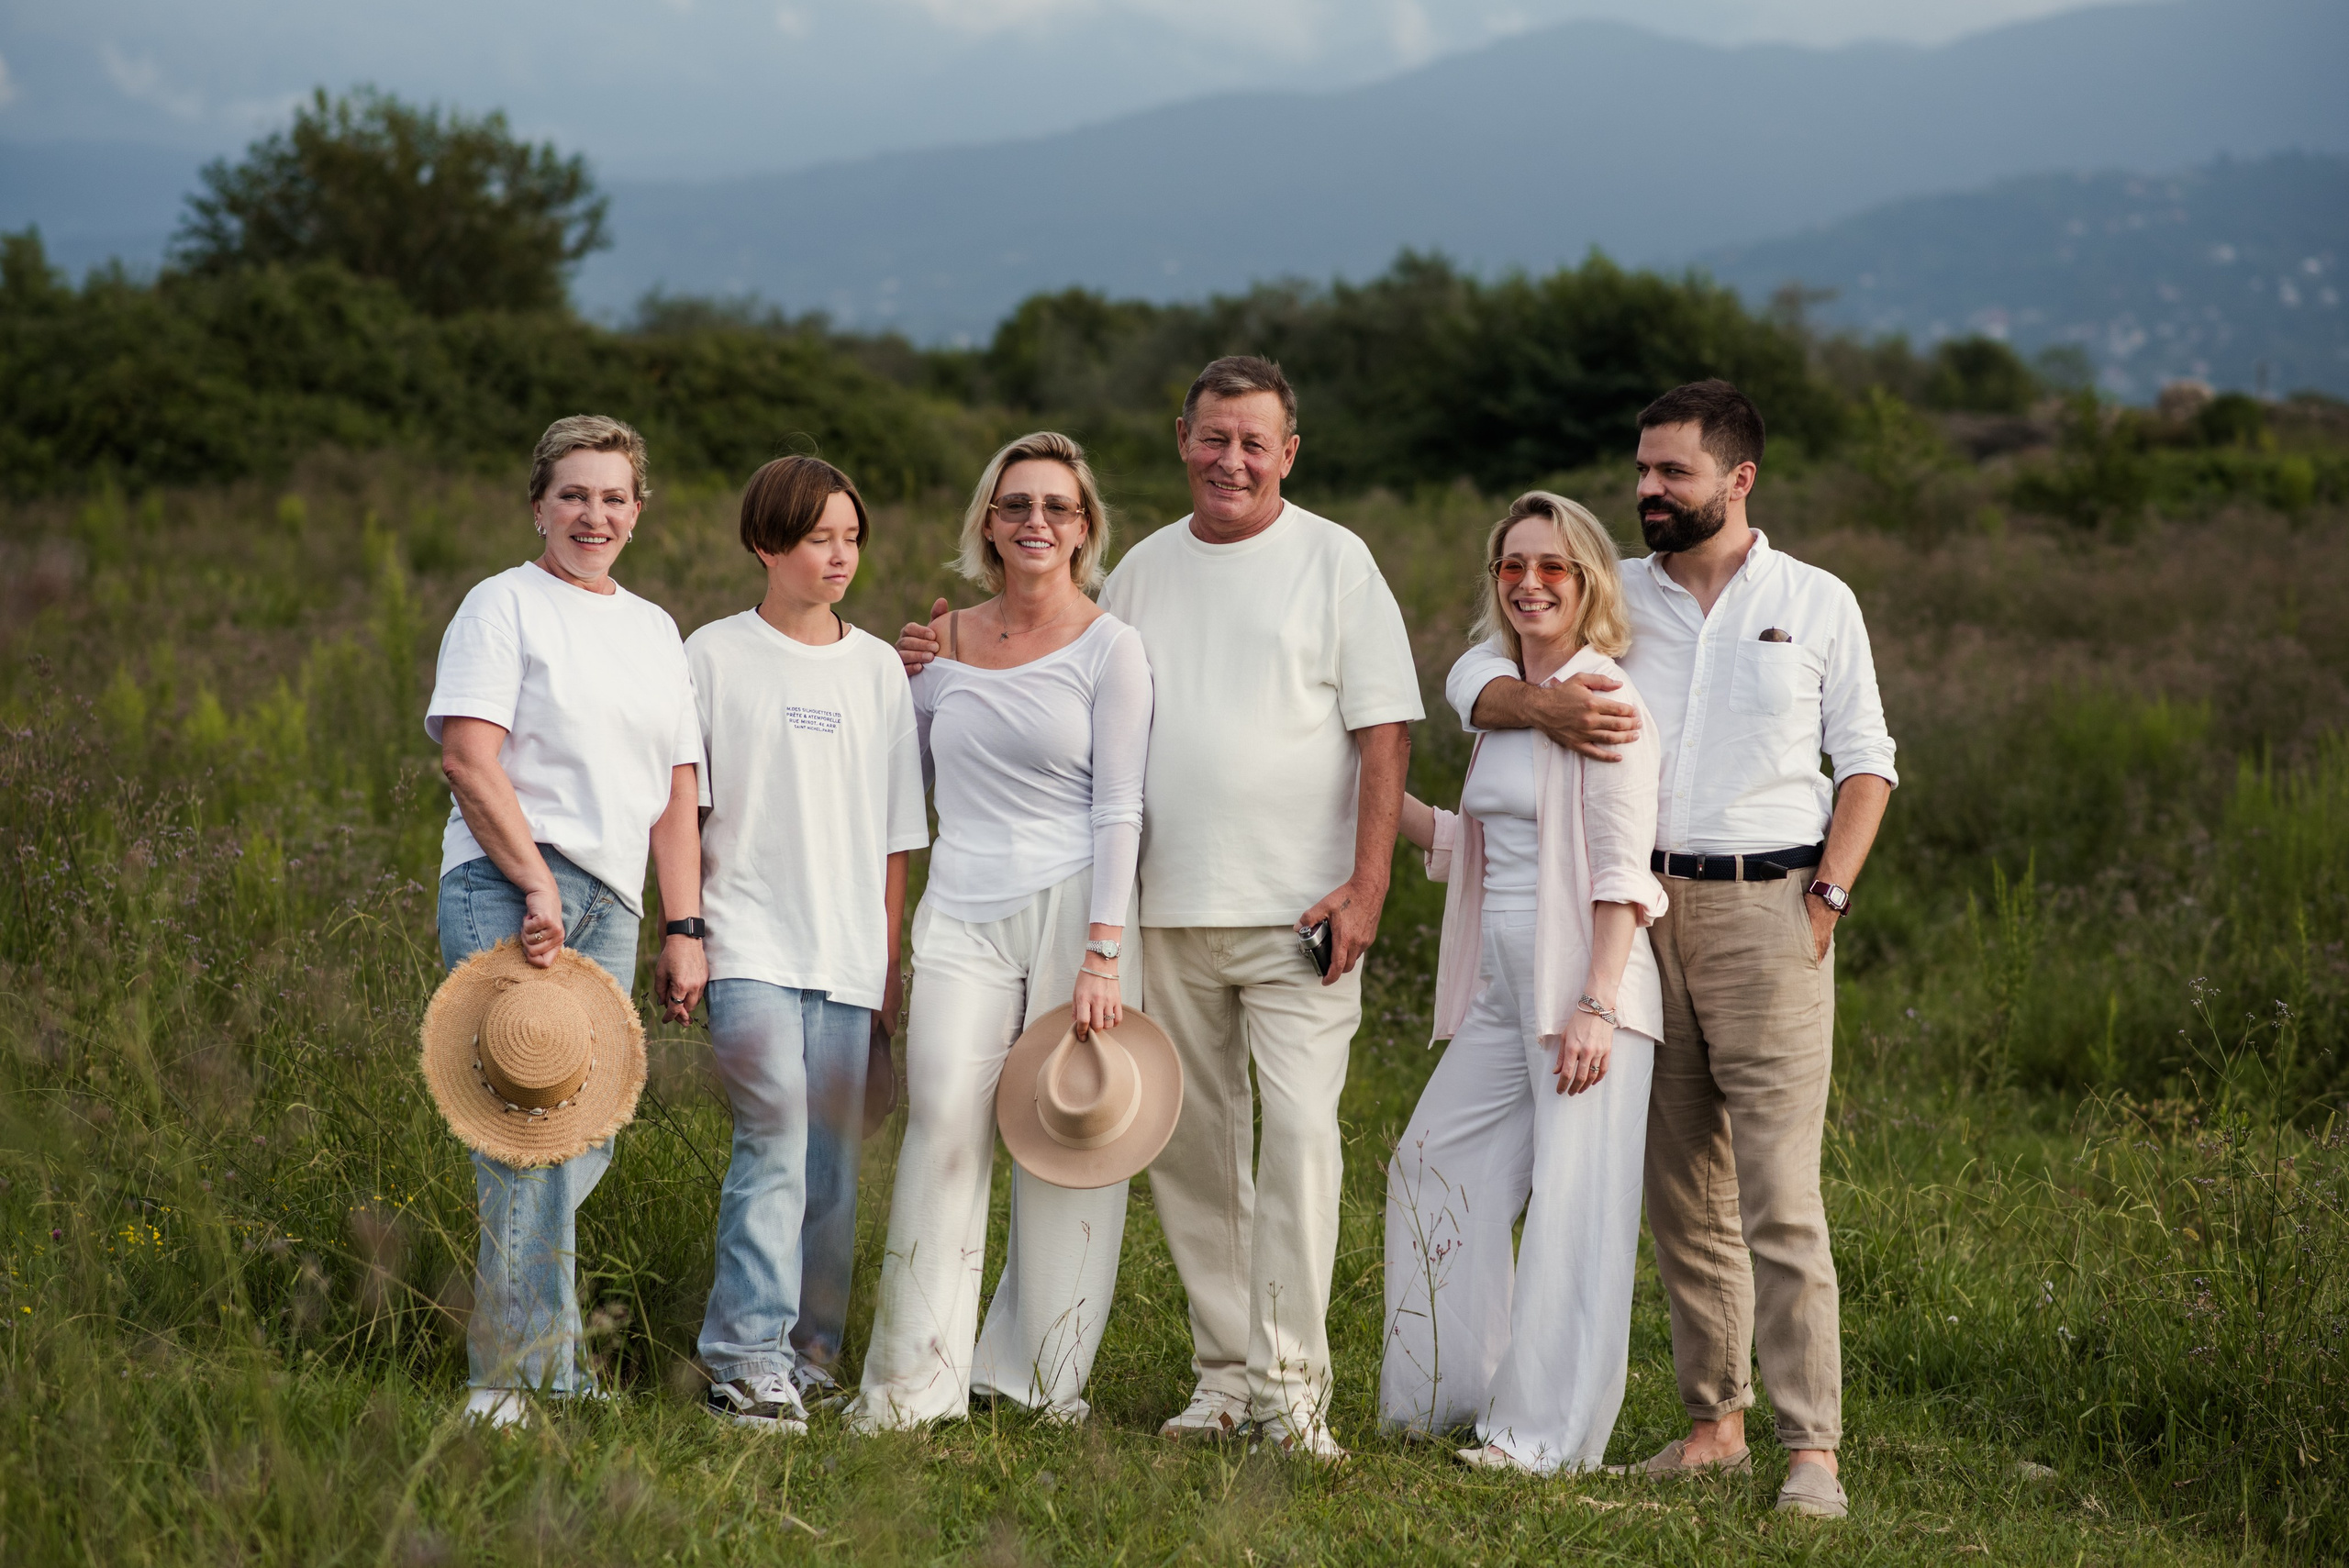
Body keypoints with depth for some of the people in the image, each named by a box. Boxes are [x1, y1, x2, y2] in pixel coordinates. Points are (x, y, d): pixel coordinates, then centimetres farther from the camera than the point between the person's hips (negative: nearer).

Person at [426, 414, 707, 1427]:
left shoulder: (654, 630, 21)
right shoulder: (505, 604, 2)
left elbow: (675, 794, 20)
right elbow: (469, 758, -9)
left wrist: (684, 931, 12)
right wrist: (536, 886, -16)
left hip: (609, 904, 7)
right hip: (505, 888, -7)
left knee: (584, 1138, 2)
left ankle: (512, 1356, 9)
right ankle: (524, 1373, -15)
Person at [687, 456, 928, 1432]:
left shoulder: (878, 668, 13)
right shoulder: (715, 656, 4)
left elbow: (895, 837, 15)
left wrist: (892, 964, 11)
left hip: (848, 958, 4)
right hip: (749, 947, -4)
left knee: (831, 1167, 3)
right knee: (774, 1141, -18)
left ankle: (807, 1361, 13)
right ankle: (749, 1363, -19)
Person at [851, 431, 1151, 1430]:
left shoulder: (1109, 649, 1)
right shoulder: (944, 641, 11)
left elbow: (1118, 810, -5)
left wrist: (1101, 953, -11)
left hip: (1073, 906, -2)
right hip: (963, 909, 2)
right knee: (943, 1122, -10)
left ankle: (1043, 1377, 9)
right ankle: (913, 1380, -8)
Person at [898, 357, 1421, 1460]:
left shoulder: (1332, 561, 0)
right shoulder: (1144, 570, 13)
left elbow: (1383, 732, -3)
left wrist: (1366, 885, -11)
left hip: (1298, 908, -4)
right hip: (1169, 911, 5)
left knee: (1299, 1127, -13)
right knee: (1191, 1142, 7)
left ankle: (1289, 1381, -10)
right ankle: (1225, 1371, 15)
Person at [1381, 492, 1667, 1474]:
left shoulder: (1607, 701, -9)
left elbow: (1622, 869, -15)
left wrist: (1597, 1004, -21)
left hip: (1584, 974, -9)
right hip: (1498, 981, 9)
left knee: (1575, 1197, -5)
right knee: (1436, 1164, 12)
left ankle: (1548, 1433, -2)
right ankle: (1453, 1393, 24)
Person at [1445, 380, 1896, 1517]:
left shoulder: (1817, 604, 5)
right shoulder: (1613, 597, 10)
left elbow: (1866, 760, 8)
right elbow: (1470, 677, 9)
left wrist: (1830, 891, -5)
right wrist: (1542, 705, -13)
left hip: (1767, 904, -3)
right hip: (1643, 908, 3)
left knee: (1781, 1197, -10)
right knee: (1681, 1194, 7)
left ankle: (1811, 1448, -10)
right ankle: (1714, 1423, 15)